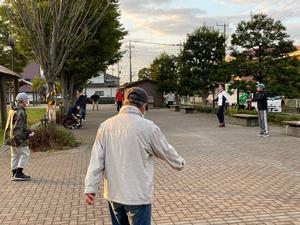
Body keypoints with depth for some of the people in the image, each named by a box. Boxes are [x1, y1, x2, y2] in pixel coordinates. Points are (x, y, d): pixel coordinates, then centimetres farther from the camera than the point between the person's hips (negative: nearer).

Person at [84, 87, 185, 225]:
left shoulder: (106, 126, -2)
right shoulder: (147, 127, -13)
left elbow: (96, 160, -3)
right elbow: (166, 151, 1)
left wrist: (90, 188, 1)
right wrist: (179, 163, 20)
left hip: (113, 194, 5)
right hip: (138, 195, -4)